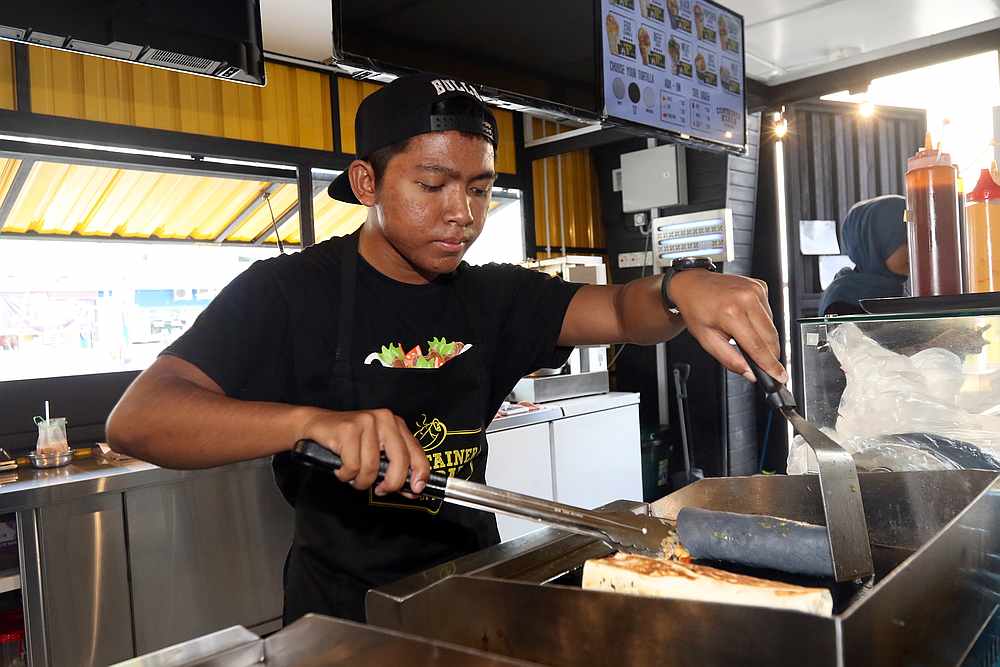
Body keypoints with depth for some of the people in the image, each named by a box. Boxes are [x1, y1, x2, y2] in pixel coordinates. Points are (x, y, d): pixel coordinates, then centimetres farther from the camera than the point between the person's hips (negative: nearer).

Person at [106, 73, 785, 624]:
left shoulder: (492, 296, 2)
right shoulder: (290, 292, -13)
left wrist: (680, 288, -33)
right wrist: (314, 420, -39)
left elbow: (620, 310, -10)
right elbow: (136, 420, -23)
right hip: (345, 610, -3)